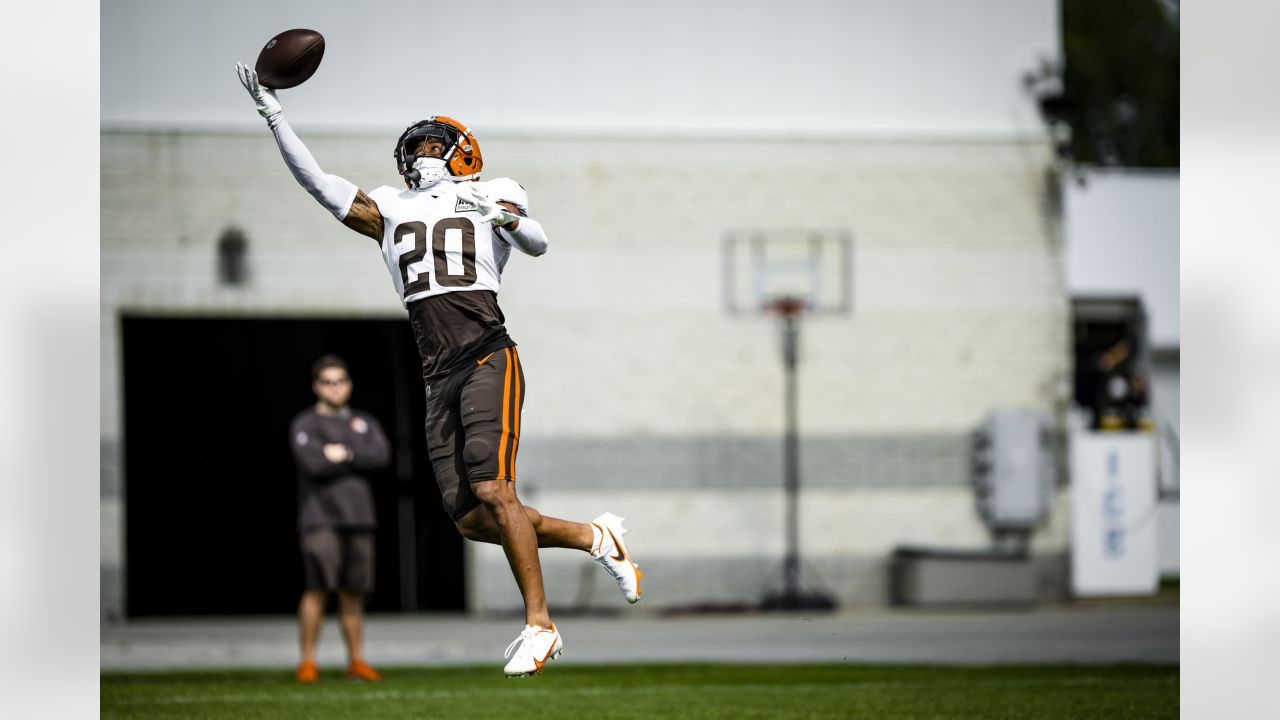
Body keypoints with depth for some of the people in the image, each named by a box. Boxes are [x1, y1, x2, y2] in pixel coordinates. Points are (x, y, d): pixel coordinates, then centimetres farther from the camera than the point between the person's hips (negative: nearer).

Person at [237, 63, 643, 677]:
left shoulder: (488, 200, 9)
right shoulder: (391, 212, 20)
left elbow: (538, 244, -6)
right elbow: (316, 181, 15)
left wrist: (506, 218, -26)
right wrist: (273, 115, 9)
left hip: (488, 358, -5)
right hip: (439, 377, 5)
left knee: (492, 492, -18)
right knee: (470, 519, -3)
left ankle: (539, 625, -11)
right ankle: (594, 538, 15)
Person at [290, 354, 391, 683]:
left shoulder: (365, 423, 18)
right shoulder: (305, 424, 3)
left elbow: (382, 455, 1)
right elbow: (313, 462, -14)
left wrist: (344, 453, -9)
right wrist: (359, 459, -2)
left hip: (358, 517, 5)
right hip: (320, 517, -5)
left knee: (353, 592, 6)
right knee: (317, 588, -14)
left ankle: (356, 662, 11)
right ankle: (308, 662, -12)